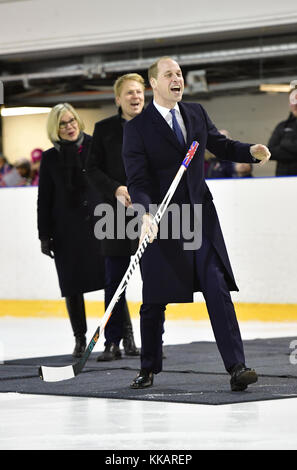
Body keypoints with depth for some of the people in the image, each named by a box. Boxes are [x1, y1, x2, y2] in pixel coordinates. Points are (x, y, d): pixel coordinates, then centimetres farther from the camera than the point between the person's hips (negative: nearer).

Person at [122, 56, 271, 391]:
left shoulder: (196, 114, 8)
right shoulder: (137, 128, -6)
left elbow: (220, 146, 21)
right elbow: (137, 181, -12)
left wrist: (252, 151, 1)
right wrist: (147, 214, -30)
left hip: (200, 218, 3)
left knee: (218, 290, -9)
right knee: (154, 301, 7)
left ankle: (236, 367, -13)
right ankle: (148, 370, 24)